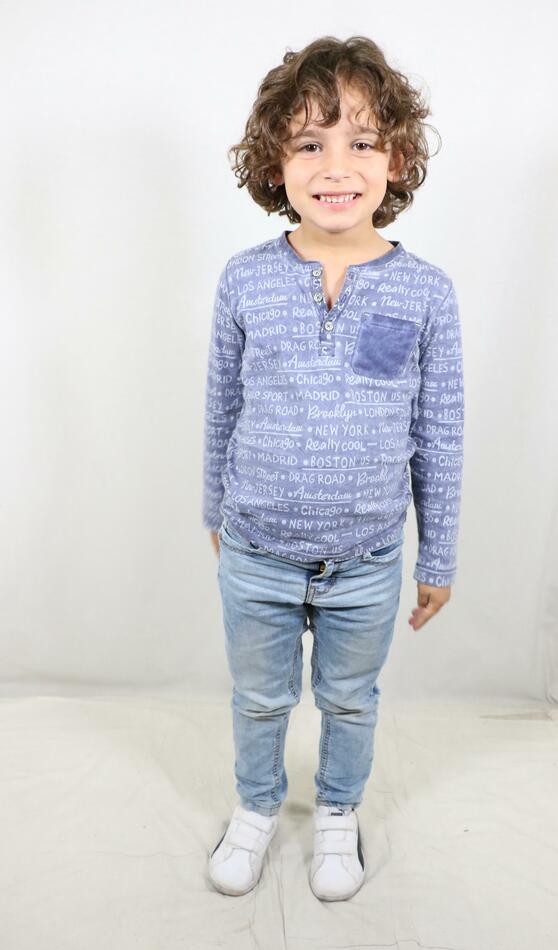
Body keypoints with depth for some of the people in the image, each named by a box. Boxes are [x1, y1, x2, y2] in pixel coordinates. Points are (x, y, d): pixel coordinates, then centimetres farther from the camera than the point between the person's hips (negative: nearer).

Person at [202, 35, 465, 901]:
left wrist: (438, 559, 3)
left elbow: (440, 437, -3)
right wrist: (216, 510, 13)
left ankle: (338, 811, 52)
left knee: (350, 701, 23)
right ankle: (257, 805, 51)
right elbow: (222, 409, 3)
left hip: (367, 563, 0)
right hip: (256, 556, 1)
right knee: (259, 698, 22)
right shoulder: (244, 281, -10)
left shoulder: (426, 291, -11)